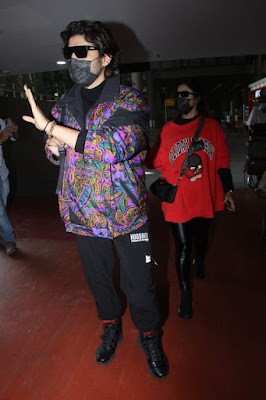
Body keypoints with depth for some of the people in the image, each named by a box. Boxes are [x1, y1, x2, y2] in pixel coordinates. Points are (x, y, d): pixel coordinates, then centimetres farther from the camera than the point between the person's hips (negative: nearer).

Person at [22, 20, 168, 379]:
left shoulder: (130, 101, -9)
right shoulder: (65, 104, 8)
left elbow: (113, 147, -27)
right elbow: (55, 153, 19)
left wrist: (49, 126, -23)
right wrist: (53, 143, -7)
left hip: (125, 212, -4)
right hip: (83, 214, 5)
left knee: (139, 286, 7)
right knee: (98, 278, 20)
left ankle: (150, 339, 36)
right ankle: (111, 329, 47)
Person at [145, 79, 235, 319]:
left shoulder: (212, 127, 1)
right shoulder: (168, 130, 2)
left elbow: (222, 162, 2)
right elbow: (156, 162, 6)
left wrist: (228, 190, 1)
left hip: (205, 198, 1)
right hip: (178, 200, -1)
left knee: (201, 238, 21)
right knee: (182, 246, 1)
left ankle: (200, 262, 55)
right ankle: (186, 294, 18)